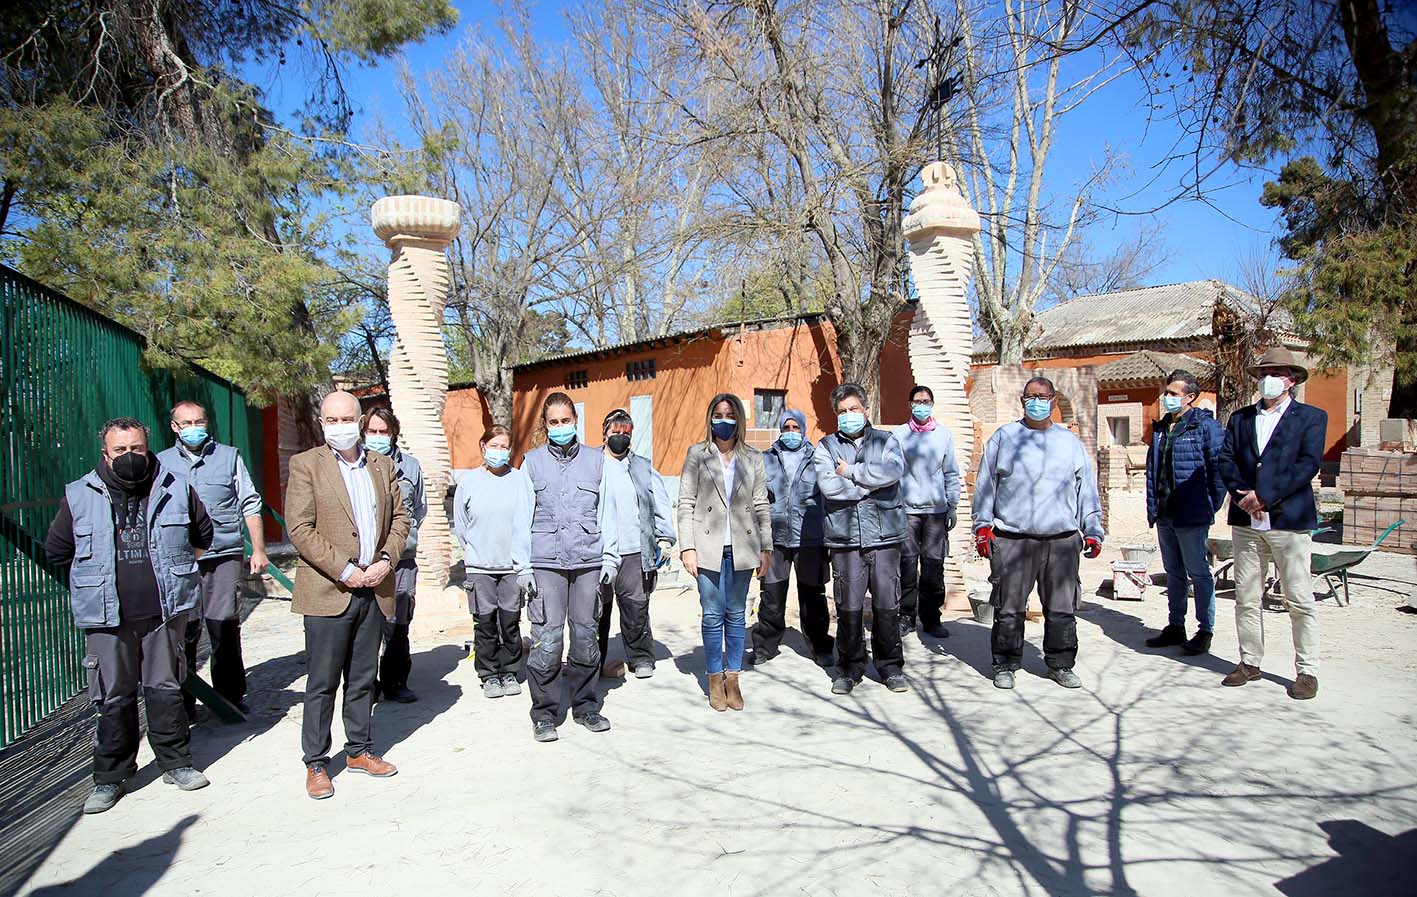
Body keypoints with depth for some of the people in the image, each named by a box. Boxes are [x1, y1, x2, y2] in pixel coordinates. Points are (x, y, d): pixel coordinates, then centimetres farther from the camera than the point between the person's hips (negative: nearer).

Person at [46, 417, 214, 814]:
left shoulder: (176, 487, 1)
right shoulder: (79, 495, 1)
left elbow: (202, 534, 15)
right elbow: (57, 550, 13)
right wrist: (99, 577, 13)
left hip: (166, 611, 0)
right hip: (106, 617, 0)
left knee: (166, 689, 9)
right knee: (113, 697, 7)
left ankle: (175, 762, 23)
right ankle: (110, 777, 21)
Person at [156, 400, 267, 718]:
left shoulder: (229, 456, 9)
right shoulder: (161, 463, 11)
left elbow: (250, 505, 9)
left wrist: (258, 550, 4)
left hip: (224, 556, -1)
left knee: (225, 629, 0)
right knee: (183, 632, 1)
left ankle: (232, 697, 12)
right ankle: (184, 702, 13)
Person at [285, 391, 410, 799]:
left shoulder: (382, 465, 11)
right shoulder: (305, 464, -3)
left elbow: (399, 517, 12)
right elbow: (299, 528, -10)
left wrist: (386, 560, -4)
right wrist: (344, 571, -15)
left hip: (373, 589, 4)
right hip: (328, 591, -4)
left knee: (363, 679, 14)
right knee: (322, 683, 3)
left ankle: (360, 750, 27)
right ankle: (316, 763, 16)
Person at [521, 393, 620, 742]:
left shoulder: (596, 460, 11)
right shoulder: (532, 462, 9)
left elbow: (607, 510, 12)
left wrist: (610, 556, 5)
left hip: (588, 560, 1)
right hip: (546, 561, -1)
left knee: (587, 635, 5)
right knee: (547, 638, -5)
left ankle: (585, 705, 20)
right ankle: (544, 713, 8)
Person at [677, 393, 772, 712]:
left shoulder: (753, 458, 8)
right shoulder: (697, 454, 2)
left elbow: (761, 506, 9)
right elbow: (686, 504, -1)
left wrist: (766, 547, 6)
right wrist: (687, 547, -7)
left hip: (741, 547, 2)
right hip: (708, 547, -2)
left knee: (736, 614, 7)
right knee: (712, 615, 2)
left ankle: (732, 679, 18)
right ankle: (715, 680, 16)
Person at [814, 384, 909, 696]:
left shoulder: (886, 440, 9)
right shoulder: (827, 446, 8)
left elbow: (894, 471, -14)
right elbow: (828, 485, -11)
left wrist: (851, 472, -9)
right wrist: (872, 482, -8)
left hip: (884, 537, 0)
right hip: (845, 540, 0)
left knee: (887, 605, 6)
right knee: (848, 607, 3)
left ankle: (890, 666, 21)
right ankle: (849, 667, 18)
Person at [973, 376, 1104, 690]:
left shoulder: (1070, 441, 14)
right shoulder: (1004, 437, 7)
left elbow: (1087, 489, 15)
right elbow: (985, 483, 6)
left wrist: (1092, 530, 9)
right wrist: (982, 524, -2)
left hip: (1062, 540, 2)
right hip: (1012, 539, -2)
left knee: (1062, 608, 9)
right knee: (1009, 608, 2)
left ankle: (1061, 665, 24)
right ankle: (1005, 665, 15)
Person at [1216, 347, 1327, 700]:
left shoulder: (1311, 417, 3)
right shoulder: (1240, 418, 15)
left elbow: (1309, 463, -9)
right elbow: (1226, 460, 6)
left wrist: (1264, 495, -15)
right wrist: (1242, 495, -11)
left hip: (1290, 520, -4)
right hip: (1246, 521, 4)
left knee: (1300, 601, 1)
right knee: (1246, 598, 9)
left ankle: (1307, 671, 11)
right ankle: (1250, 662, 20)